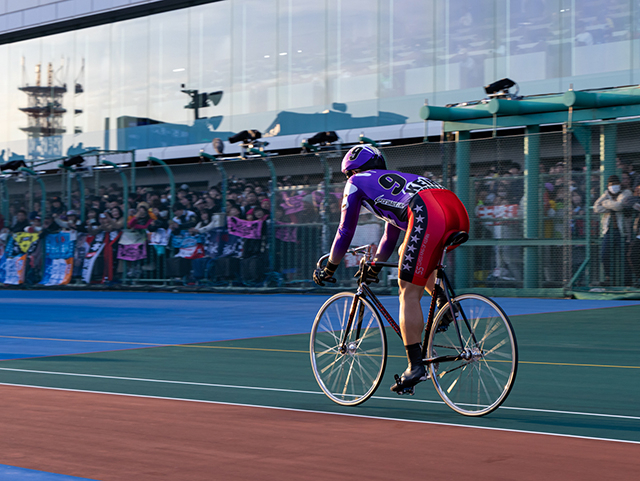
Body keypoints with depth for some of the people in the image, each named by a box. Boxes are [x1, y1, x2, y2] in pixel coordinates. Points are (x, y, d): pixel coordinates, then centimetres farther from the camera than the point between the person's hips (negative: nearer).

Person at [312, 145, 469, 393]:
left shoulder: (356, 182, 21)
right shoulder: (392, 180, 41)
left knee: (409, 294, -2)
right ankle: (441, 298, 13)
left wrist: (328, 269, 33)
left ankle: (415, 366, -5)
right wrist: (374, 267, 60)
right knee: (409, 252, 35)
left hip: (429, 214, -8)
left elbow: (345, 232, 22)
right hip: (459, 212, 8)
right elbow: (390, 237, 50)